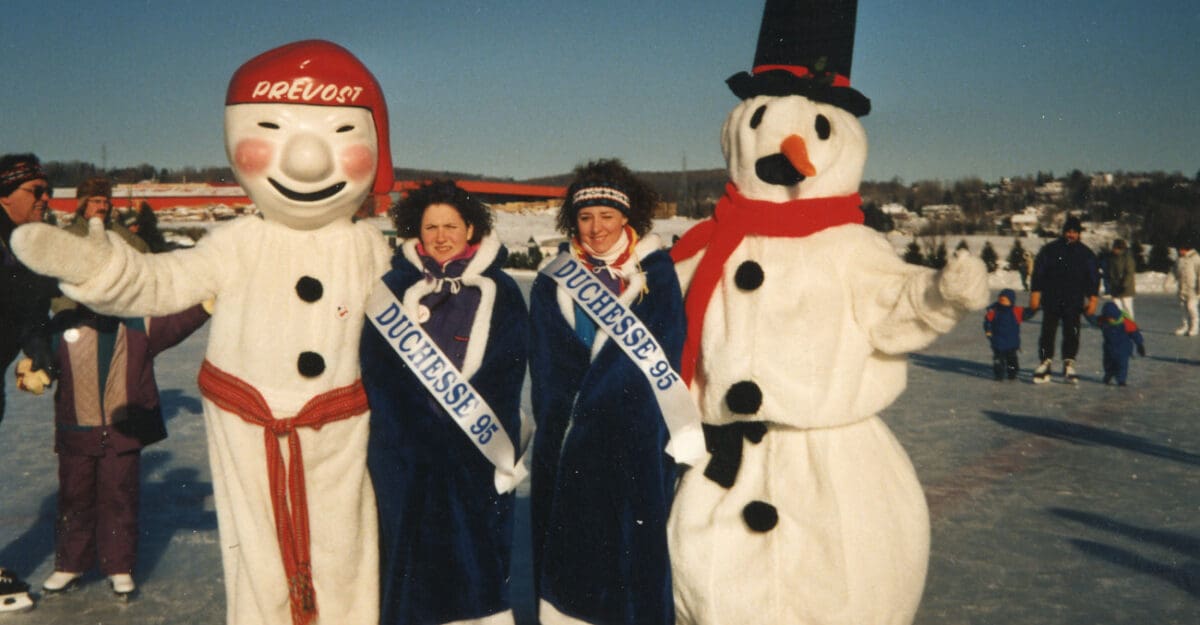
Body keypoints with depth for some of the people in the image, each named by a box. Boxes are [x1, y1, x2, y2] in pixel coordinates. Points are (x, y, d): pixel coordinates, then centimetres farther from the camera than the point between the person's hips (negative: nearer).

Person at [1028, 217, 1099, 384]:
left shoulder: (1086, 254, 8)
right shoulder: (1049, 249, 3)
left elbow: (1094, 277, 10)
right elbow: (1038, 272, 3)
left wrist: (1093, 299, 2)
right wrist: (1035, 294, -2)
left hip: (1074, 303, 1)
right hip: (1051, 301, -1)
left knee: (1072, 334, -2)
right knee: (1047, 334, -2)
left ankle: (1069, 366, 7)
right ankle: (1044, 365, 3)